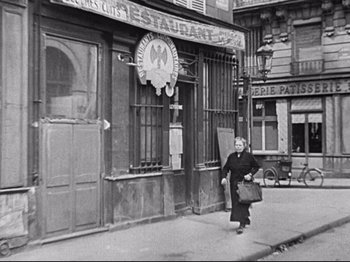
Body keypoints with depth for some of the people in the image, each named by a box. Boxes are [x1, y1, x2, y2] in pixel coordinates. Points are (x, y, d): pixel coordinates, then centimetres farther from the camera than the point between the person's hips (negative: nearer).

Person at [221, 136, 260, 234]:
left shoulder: (249, 156, -3)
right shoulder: (231, 156, 6)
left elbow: (256, 167, 4)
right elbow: (226, 168, 11)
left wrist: (251, 174, -10)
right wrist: (224, 177, -5)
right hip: (234, 183, 4)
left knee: (243, 204, -9)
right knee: (235, 203, 6)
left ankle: (242, 224, -6)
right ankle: (245, 221, 26)